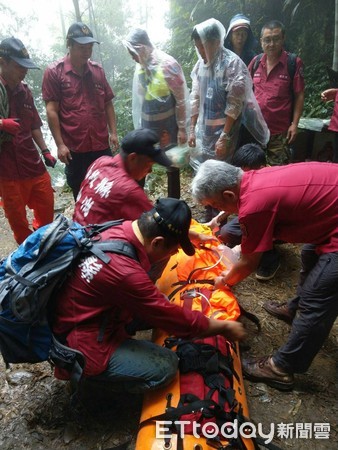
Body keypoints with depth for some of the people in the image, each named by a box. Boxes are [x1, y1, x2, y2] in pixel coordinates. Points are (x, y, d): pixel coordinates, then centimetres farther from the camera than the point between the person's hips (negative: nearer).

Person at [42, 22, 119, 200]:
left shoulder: (98, 70, 8)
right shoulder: (54, 72, -4)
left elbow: (107, 104, 12)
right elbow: (51, 110, -7)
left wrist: (113, 132, 4)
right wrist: (60, 144, -11)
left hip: (101, 144, 3)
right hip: (74, 147, -3)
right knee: (81, 194, 12)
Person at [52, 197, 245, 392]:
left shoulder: (123, 230, -11)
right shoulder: (125, 273, -34)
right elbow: (177, 320, -22)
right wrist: (225, 327, -7)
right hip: (82, 345, -8)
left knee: (161, 304, 2)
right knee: (166, 366, -13)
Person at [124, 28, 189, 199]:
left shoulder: (167, 65, -14)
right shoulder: (140, 66, 3)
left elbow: (181, 99, -12)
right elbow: (139, 98, 11)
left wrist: (182, 128, -12)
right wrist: (139, 125, 13)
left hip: (168, 125, -5)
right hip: (147, 124, 5)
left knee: (172, 166, 8)